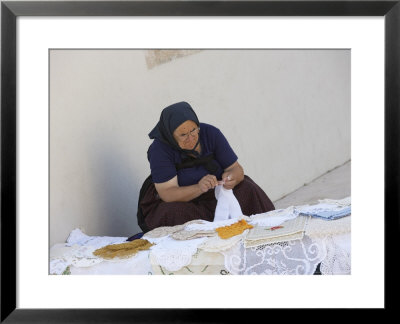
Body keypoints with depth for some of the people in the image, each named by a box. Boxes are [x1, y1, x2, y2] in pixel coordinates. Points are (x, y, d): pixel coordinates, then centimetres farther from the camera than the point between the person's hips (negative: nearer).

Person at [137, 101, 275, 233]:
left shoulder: (210, 133, -10)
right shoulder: (159, 149, -19)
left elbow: (237, 169, -6)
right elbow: (167, 194, -23)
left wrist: (230, 177, -31)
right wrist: (199, 188, -41)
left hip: (215, 195, 3)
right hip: (180, 202, -2)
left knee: (248, 190, -22)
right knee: (175, 213, -35)